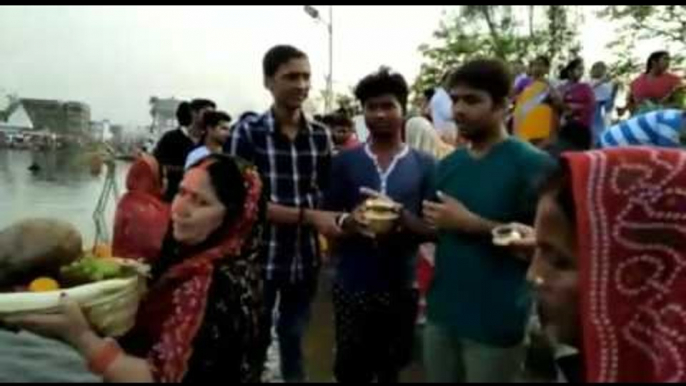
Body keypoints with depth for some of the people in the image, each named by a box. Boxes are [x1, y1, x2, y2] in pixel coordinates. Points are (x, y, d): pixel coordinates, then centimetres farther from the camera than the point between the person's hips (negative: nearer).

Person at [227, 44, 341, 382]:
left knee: (294, 338, 21)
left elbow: (326, 194, 10)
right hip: (260, 258, -3)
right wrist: (307, 216, -22)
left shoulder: (321, 136, 2)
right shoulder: (248, 133, -10)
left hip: (305, 259, 4)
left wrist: (333, 221, -11)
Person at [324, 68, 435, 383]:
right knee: (350, 370, 10)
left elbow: (433, 229, -1)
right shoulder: (345, 162, 0)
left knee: (390, 369, 18)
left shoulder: (424, 165, -1)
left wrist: (402, 218, -21)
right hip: (351, 285, 0)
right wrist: (349, 222, -20)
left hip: (401, 286, 1)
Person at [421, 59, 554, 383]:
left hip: (496, 321, -6)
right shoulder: (449, 164, 7)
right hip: (441, 312, 6)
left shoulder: (532, 164, -13)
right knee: (437, 377, 20)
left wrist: (471, 223, -21)